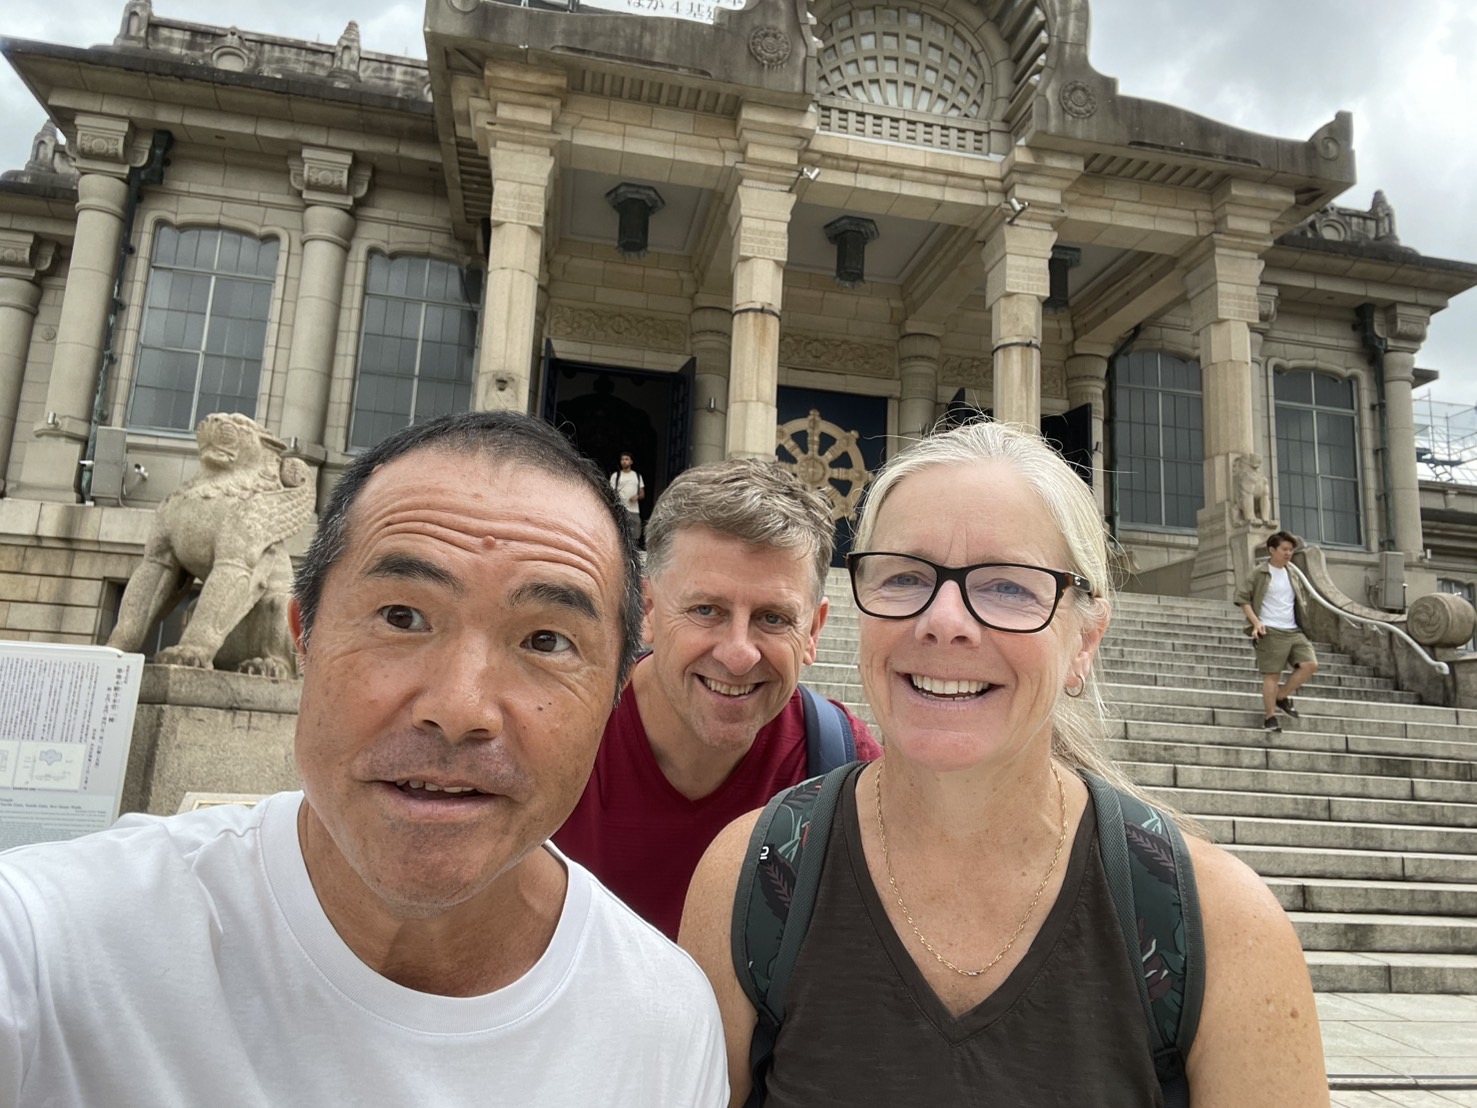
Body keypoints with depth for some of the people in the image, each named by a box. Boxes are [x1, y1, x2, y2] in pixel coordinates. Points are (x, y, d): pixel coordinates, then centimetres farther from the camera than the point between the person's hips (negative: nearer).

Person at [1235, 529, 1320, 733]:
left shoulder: (1293, 577, 17)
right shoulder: (1260, 573, -2)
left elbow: (1302, 600, 32)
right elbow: (1242, 598, -5)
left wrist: (1302, 620, 17)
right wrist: (1256, 622, -14)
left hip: (1294, 631, 6)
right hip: (1270, 632, -6)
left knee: (1310, 664, -9)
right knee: (1272, 674, -6)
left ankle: (1282, 696, 10)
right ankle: (1270, 718, 3)